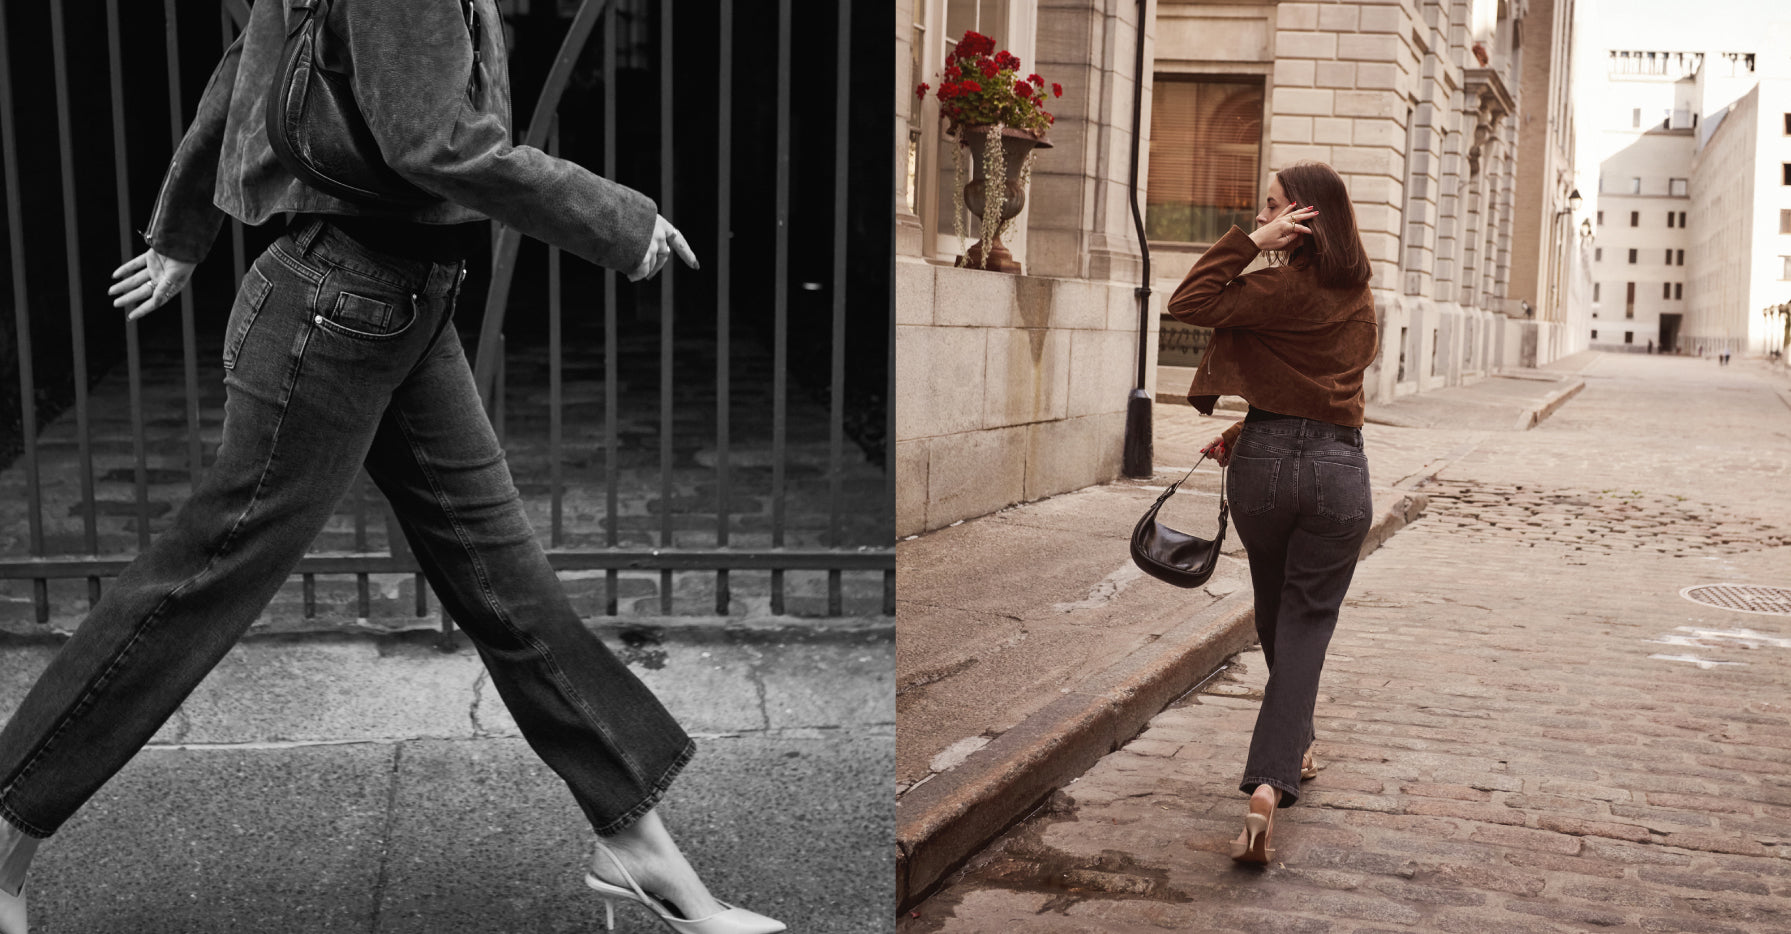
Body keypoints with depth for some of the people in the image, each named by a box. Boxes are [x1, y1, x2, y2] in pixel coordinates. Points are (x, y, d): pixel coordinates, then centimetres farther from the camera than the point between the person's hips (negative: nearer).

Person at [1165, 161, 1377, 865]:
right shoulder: (1359, 298, 11)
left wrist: (1252, 243, -12)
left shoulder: (1284, 289, -10)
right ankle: (1270, 781, -11)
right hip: (1339, 464, 3)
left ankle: (1291, 747, 39)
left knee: (1277, 616, 18)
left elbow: (1188, 304, -14)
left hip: (1266, 462, -3)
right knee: (1306, 624, 2)